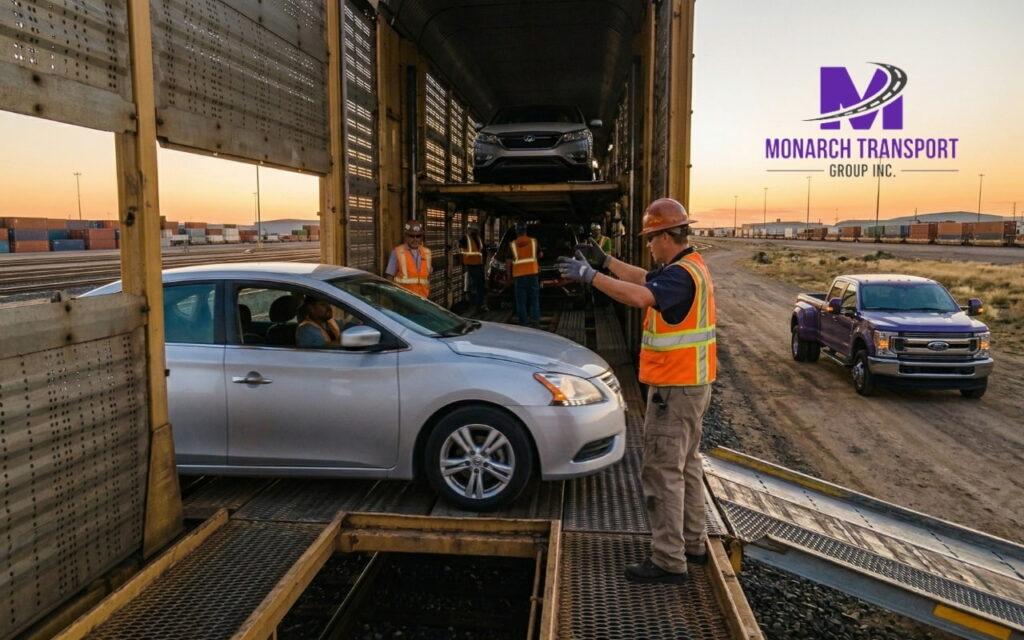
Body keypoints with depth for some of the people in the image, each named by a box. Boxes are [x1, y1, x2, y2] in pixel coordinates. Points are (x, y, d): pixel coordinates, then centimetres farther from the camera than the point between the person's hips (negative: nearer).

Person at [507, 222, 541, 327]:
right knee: (534, 299, 7)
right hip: (533, 273, 1)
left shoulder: (512, 244, 2)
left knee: (521, 301, 4)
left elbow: (509, 262, 2)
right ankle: (536, 321, 0)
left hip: (519, 275, -1)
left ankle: (524, 322, 4)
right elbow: (540, 255, 18)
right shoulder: (533, 241, 5)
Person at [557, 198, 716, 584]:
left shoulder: (682, 274, -22)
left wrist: (590, 276, -33)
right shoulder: (689, 266, 11)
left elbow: (640, 296, -39)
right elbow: (645, 279, 24)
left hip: (674, 388, -11)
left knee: (663, 472, -4)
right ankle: (692, 543, 33)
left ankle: (668, 560, 4)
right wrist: (606, 260, 23)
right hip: (691, 383, 11)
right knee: (686, 465, 20)